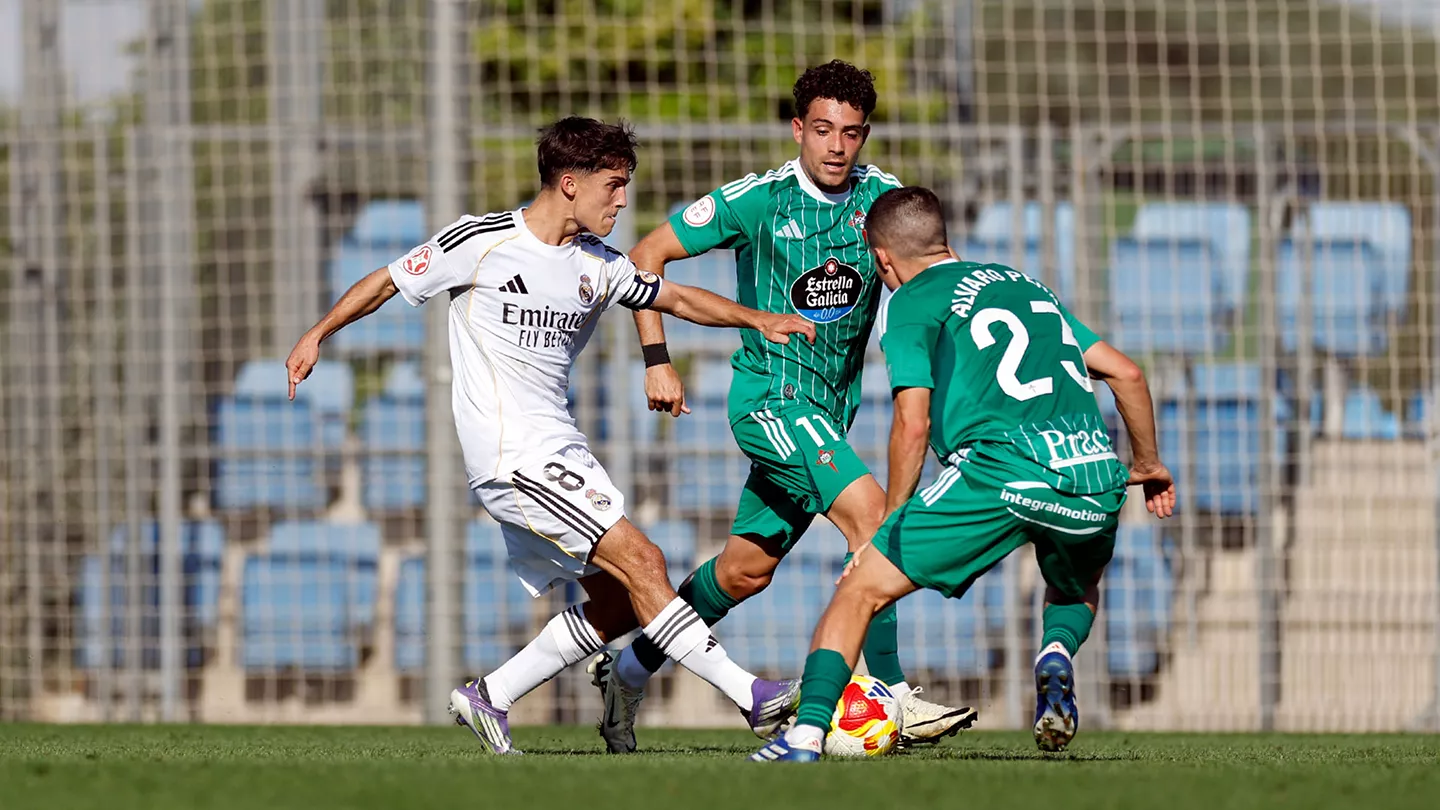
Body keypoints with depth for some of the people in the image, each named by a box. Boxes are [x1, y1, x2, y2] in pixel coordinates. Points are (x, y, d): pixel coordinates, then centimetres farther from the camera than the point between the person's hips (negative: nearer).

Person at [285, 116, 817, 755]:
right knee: (641, 563, -15)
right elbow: (387, 282, 4)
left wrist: (756, 319, 8)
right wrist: (318, 335, 8)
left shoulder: (598, 265, 10)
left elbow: (677, 299, 21)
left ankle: (488, 698, 17)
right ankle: (751, 697, -17)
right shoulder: (481, 242, -8)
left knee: (617, 606, 6)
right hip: (512, 455, -9)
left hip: (560, 454, 9)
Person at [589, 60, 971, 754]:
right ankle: (892, 697, -26)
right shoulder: (757, 201, -11)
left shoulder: (881, 197, 0)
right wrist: (657, 360, -10)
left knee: (747, 569, 13)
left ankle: (629, 672, 31)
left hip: (830, 408, 6)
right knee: (870, 511, -25)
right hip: (769, 396, -6)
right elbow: (648, 255, -4)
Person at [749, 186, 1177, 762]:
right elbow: (1127, 374, 28)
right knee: (1077, 590, 36)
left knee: (861, 589, 5)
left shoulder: (907, 304, 12)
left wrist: (891, 522, 11)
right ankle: (1056, 654, 4)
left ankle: (807, 732, -8)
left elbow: (913, 425, 0)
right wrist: (1148, 464, 42)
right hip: (1096, 478, 5)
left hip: (1003, 469, -5)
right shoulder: (1024, 285, 29)